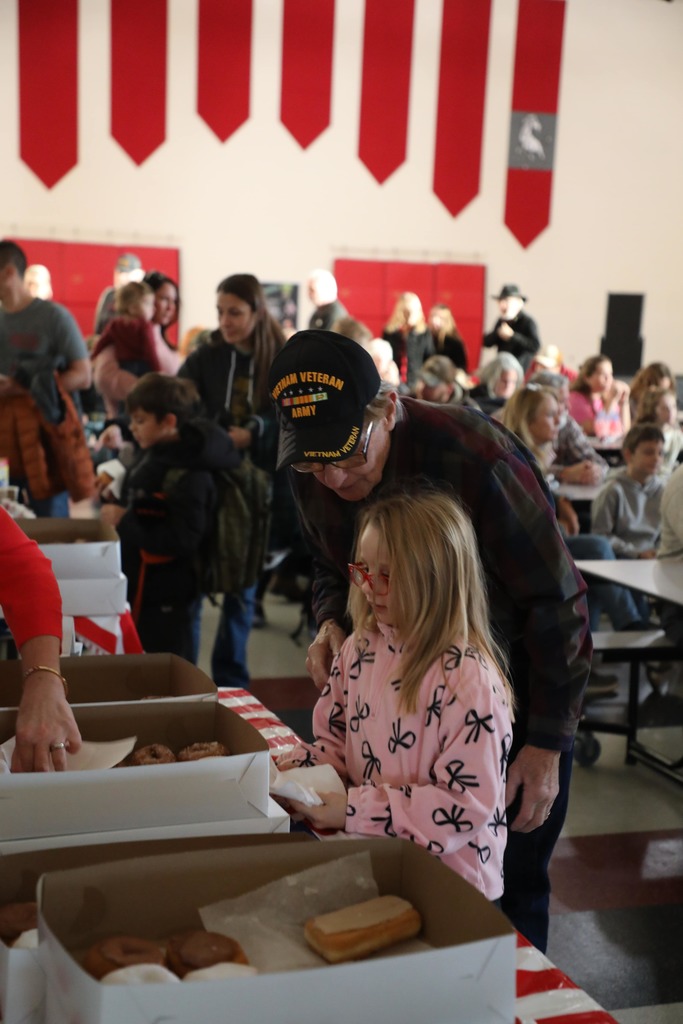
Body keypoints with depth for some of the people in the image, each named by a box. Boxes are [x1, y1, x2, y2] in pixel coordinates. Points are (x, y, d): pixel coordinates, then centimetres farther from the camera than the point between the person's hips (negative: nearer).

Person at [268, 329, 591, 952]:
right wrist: (331, 620, -13)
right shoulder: (311, 476, -10)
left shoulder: (476, 458, -29)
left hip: (521, 688, -4)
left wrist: (546, 744, -18)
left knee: (513, 886, 4)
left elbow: (559, 603, -20)